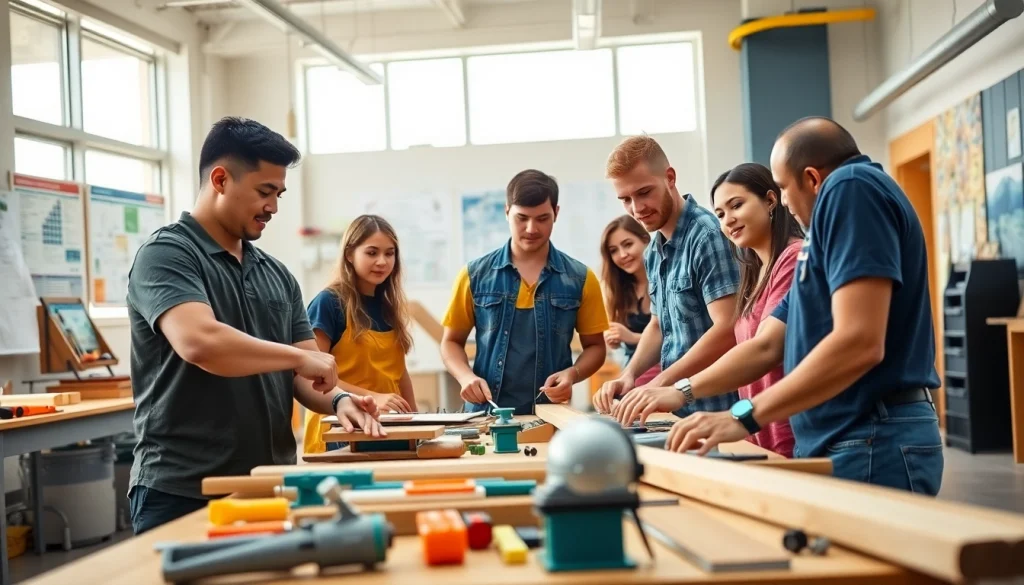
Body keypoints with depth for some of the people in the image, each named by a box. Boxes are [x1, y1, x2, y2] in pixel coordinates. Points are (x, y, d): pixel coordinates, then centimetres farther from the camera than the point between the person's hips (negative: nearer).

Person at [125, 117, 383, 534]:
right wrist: (299, 357, -14)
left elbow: (303, 375, 11)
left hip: (269, 488, 6)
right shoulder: (166, 254, -8)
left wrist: (337, 400, -11)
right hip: (183, 493, -6)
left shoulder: (276, 274, 13)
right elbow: (199, 343, -26)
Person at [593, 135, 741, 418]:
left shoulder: (707, 235, -15)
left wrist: (658, 384, -21)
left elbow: (726, 329, -21)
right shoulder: (653, 252, 10)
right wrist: (629, 375, 2)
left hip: (715, 409, -7)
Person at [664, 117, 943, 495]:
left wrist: (745, 416, -20)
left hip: (875, 443, -9)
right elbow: (768, 347, 21)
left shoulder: (852, 187, -10)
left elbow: (860, 342, -23)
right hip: (843, 443, 9)